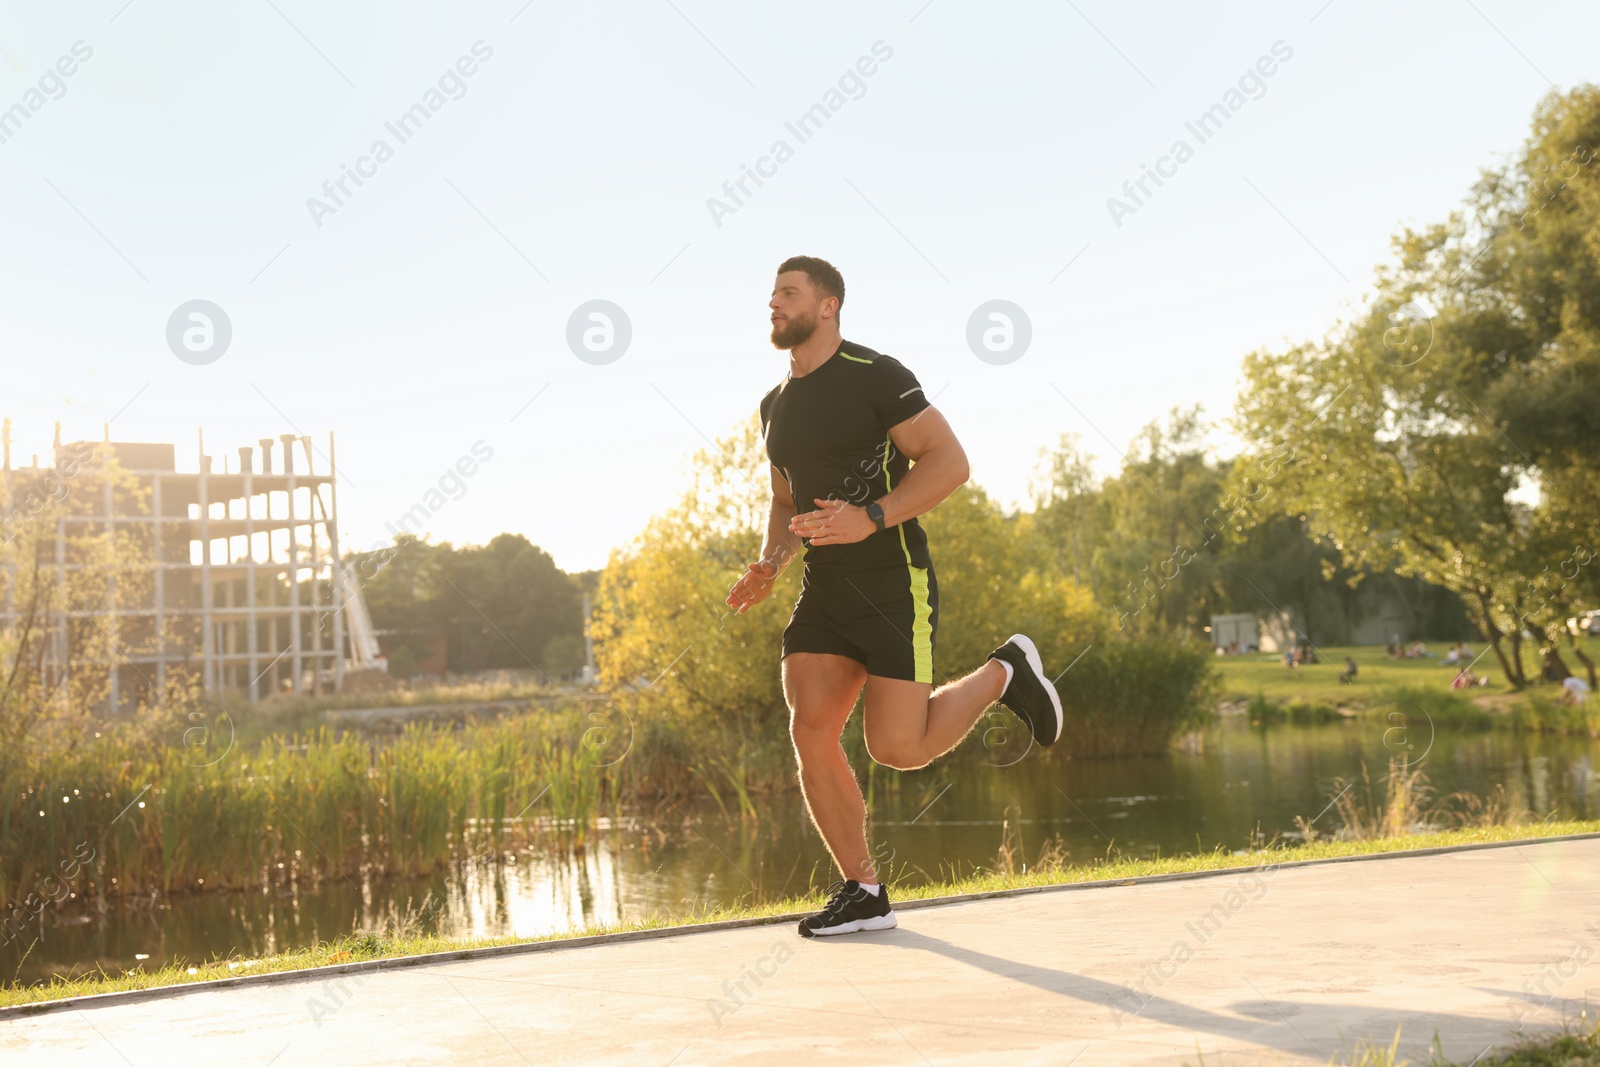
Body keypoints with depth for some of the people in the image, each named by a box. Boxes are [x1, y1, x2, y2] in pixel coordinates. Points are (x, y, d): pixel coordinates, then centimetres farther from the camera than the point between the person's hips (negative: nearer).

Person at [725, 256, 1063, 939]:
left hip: (893, 582, -7)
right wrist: (770, 564, 6)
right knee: (810, 732, -6)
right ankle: (862, 893, 4)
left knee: (897, 748, -9)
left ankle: (1006, 673, 17)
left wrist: (871, 518, -24)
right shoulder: (775, 407, 15)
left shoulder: (874, 376, -9)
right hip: (824, 589, 7)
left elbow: (949, 462, -13)